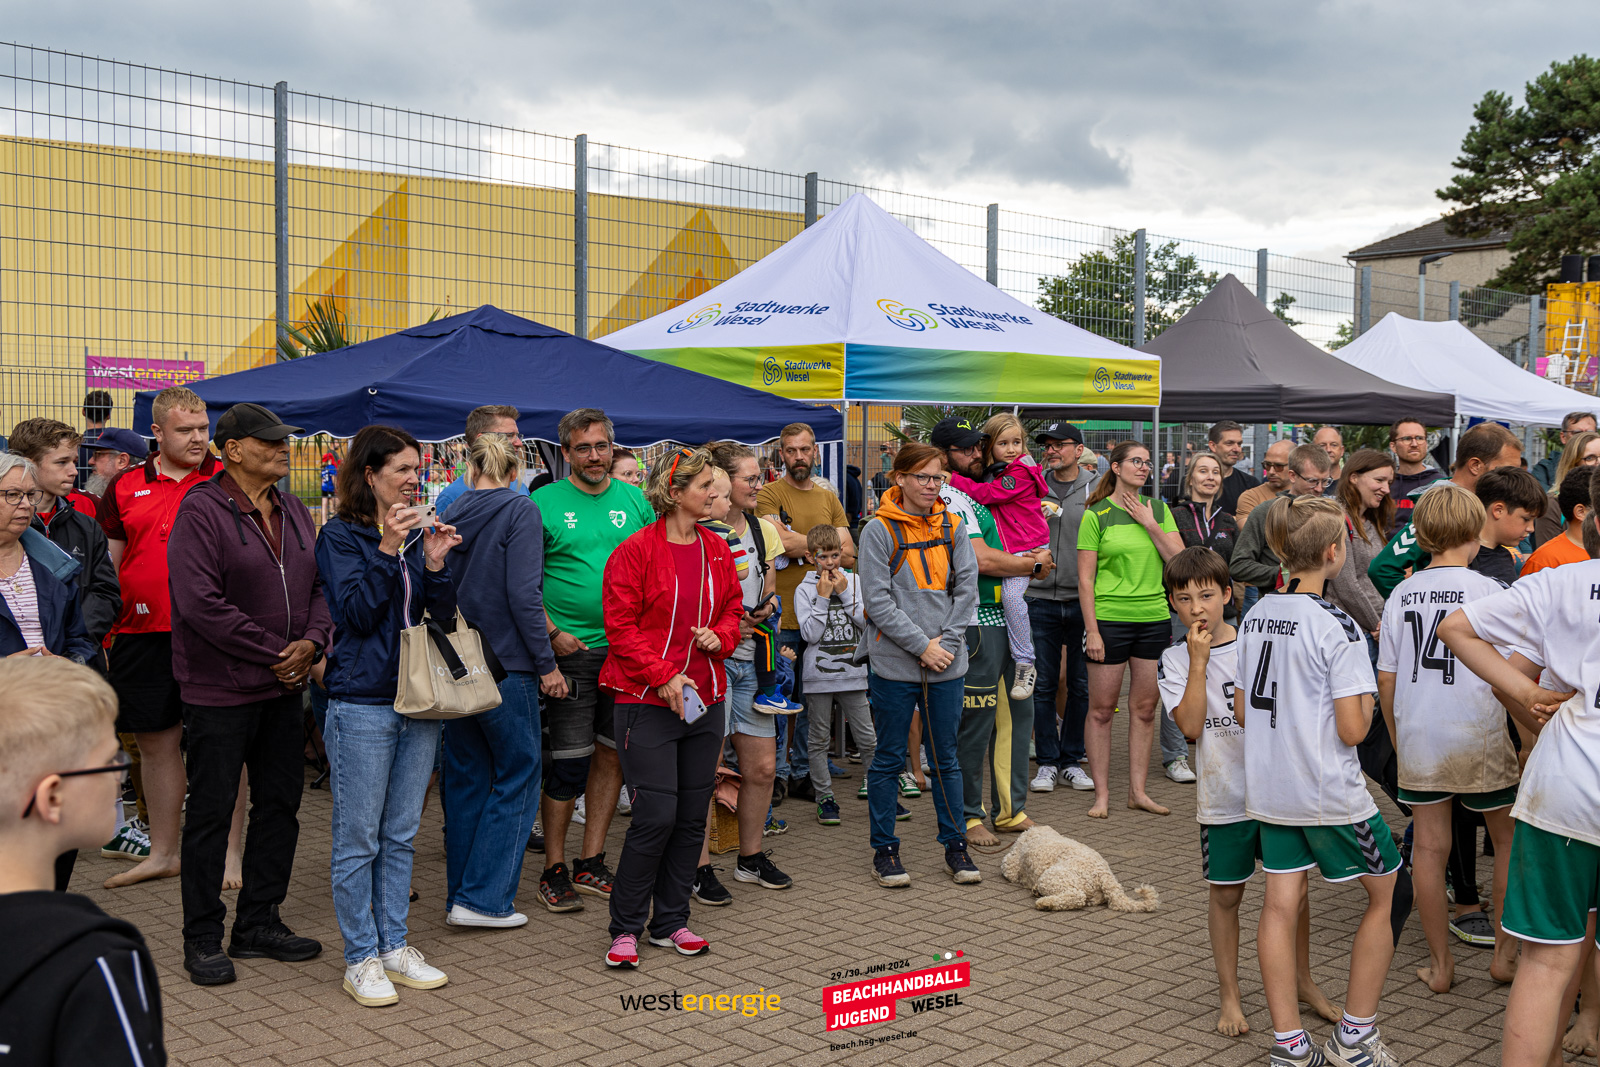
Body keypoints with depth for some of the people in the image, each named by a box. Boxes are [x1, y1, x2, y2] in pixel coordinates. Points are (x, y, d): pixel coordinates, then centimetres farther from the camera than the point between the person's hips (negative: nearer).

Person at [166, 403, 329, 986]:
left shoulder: (293, 512, 11)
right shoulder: (201, 510, -12)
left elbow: (319, 585, 13)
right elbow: (201, 603, -20)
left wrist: (311, 641, -7)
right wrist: (275, 651, -16)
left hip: (283, 687, 7)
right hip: (220, 690, -7)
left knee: (279, 805, 13)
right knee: (211, 812, 2)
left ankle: (259, 923, 26)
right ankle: (202, 939, 15)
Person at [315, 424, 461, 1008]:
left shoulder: (419, 533, 11)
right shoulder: (341, 536, -4)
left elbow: (442, 616, 8)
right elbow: (354, 613, -13)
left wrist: (435, 565, -9)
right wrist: (387, 551, -20)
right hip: (362, 702, -6)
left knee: (401, 834, 13)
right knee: (358, 839, 1)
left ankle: (394, 945, 23)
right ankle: (361, 959, 11)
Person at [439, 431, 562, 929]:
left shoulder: (451, 514, 7)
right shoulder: (519, 511, -10)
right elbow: (523, 594, -17)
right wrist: (547, 663, -12)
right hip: (504, 664, -6)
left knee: (464, 776, 14)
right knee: (517, 774, 5)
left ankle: (460, 893, 21)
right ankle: (484, 898, 2)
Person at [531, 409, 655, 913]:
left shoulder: (634, 499, 9)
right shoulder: (544, 502, -2)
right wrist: (552, 632, -12)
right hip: (573, 650, -4)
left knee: (612, 755, 10)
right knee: (569, 762, -2)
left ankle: (591, 862, 22)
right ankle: (554, 870, 11)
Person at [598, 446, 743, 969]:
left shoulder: (717, 549, 10)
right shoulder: (636, 550, -9)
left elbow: (733, 608, 19)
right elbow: (621, 626, -10)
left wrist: (720, 637, -2)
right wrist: (663, 675, -16)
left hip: (705, 700, 7)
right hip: (647, 702, -6)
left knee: (692, 815, 9)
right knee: (656, 815, -8)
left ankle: (670, 921, 23)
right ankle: (626, 928, 8)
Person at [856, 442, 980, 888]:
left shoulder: (953, 528, 8)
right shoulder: (879, 530, -5)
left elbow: (967, 589, 5)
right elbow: (877, 601, -10)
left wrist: (947, 641, -7)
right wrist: (921, 645, -13)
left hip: (947, 665, 4)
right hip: (894, 663, -3)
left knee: (946, 757, 12)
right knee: (889, 759, 6)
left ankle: (955, 846, 22)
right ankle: (884, 851, 17)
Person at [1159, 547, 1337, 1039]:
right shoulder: (1175, 660, -4)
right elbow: (1190, 725, -16)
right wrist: (1199, 661, -18)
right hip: (1223, 797, -1)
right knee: (1225, 894, 7)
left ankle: (1303, 979, 32)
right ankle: (1229, 996, 22)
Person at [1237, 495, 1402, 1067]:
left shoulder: (1257, 616, 3)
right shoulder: (1339, 627, -17)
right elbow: (1352, 729, -18)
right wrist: (1366, 699, 0)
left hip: (1269, 788, 6)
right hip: (1332, 794, -6)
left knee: (1281, 903, 8)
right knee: (1384, 894, 13)